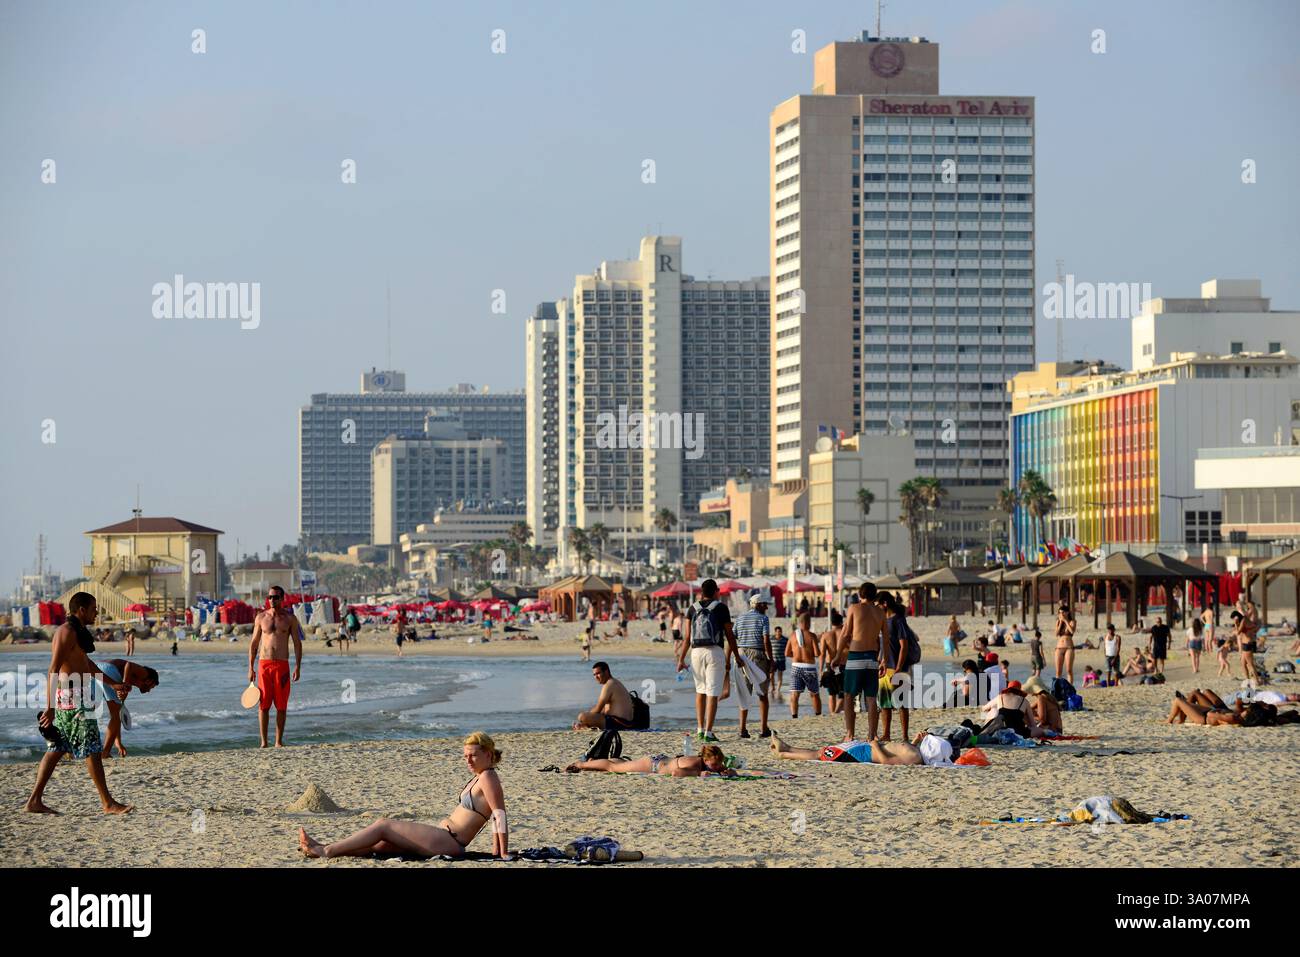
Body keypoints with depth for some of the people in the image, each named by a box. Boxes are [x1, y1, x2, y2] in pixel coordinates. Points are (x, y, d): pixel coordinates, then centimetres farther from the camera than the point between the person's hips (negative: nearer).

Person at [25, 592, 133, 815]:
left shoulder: (78, 632, 18)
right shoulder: (67, 632, -14)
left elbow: (87, 664, 32)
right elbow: (53, 670, -20)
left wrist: (112, 684, 37)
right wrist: (50, 708, -24)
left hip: (75, 696, 11)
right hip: (72, 698, -11)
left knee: (56, 750, 10)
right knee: (92, 750, -5)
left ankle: (34, 801, 10)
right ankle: (107, 803, -1)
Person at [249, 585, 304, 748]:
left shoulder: (290, 618, 4)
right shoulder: (261, 617, 7)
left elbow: (297, 643, 5)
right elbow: (254, 643, 10)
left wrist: (298, 667, -5)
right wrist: (250, 668, 4)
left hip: (282, 666, 0)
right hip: (264, 663, 0)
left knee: (281, 705, 0)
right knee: (263, 705, -3)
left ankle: (279, 741, 7)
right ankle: (263, 742, 0)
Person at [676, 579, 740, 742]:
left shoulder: (693, 608, 8)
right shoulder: (721, 608, 1)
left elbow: (687, 636, 4)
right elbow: (730, 635, 3)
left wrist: (681, 658, 6)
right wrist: (736, 656, 13)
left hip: (697, 651, 3)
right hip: (715, 651, -3)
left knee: (700, 690, 19)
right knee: (713, 692, -3)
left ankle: (700, 728, 16)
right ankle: (708, 732, -8)